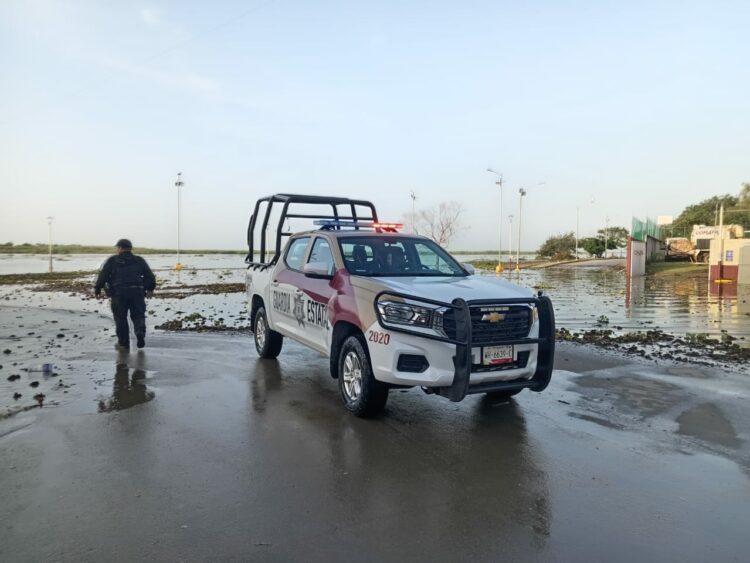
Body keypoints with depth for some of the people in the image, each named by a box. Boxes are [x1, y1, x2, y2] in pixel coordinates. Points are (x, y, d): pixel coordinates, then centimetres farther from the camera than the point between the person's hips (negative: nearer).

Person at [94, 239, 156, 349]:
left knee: (120, 318, 8)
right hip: (137, 293, 2)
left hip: (118, 294, -2)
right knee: (138, 316, 10)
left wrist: (97, 290, 11)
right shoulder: (139, 260, 13)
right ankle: (140, 332, -17)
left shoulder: (112, 260, 7)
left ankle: (123, 342, 10)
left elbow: (102, 275, 2)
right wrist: (150, 289, 23)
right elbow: (150, 276, 11)